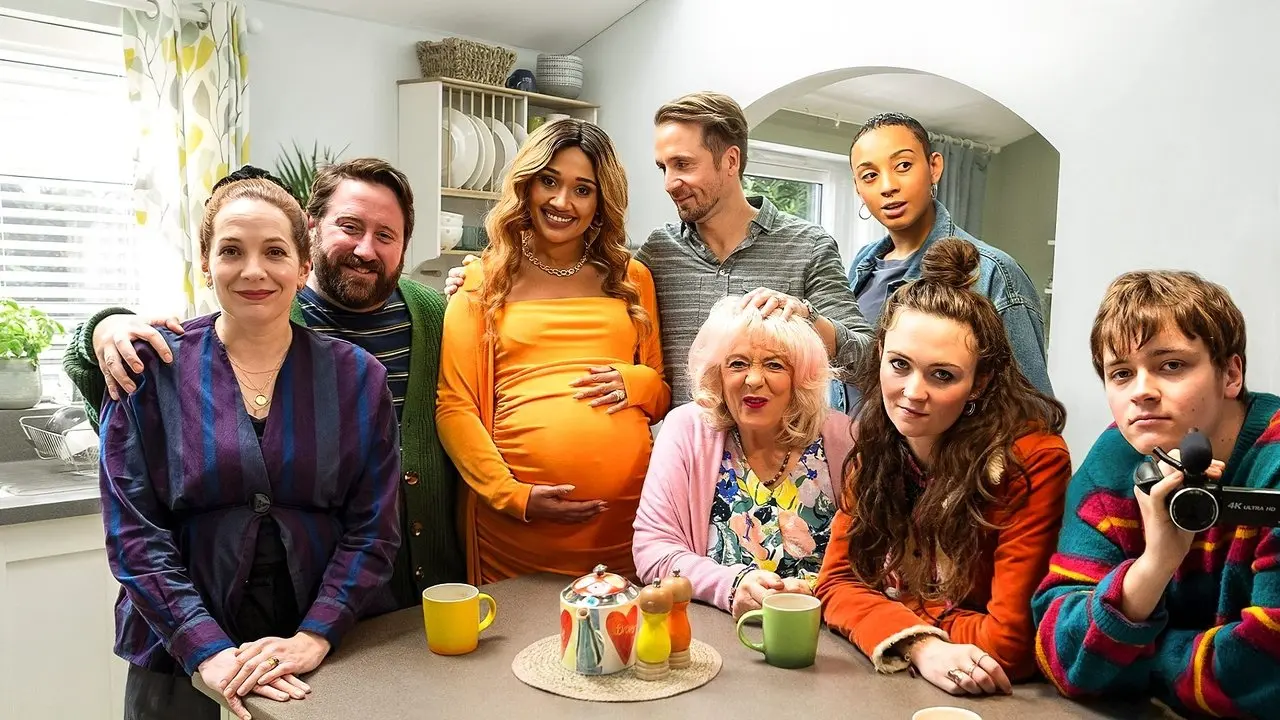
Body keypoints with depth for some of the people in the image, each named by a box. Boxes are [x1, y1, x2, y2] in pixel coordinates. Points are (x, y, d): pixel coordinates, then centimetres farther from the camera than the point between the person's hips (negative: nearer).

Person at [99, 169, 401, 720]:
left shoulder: (355, 376, -3)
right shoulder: (152, 368, -5)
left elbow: (372, 528, -5)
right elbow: (133, 530, -8)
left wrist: (314, 637, -17)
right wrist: (208, 650, -18)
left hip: (328, 656, 1)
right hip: (184, 663, 0)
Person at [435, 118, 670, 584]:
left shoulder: (632, 279, 13)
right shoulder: (484, 282, 6)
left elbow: (666, 393, 18)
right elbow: (454, 406, 1)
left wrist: (637, 383, -5)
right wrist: (512, 494, -11)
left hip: (628, 512, 2)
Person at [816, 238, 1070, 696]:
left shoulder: (1034, 460, -18)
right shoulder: (876, 448, -3)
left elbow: (1009, 642, -18)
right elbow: (837, 580, -3)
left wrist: (882, 607, -10)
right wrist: (919, 644, -20)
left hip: (983, 695, -3)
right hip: (875, 677, 4)